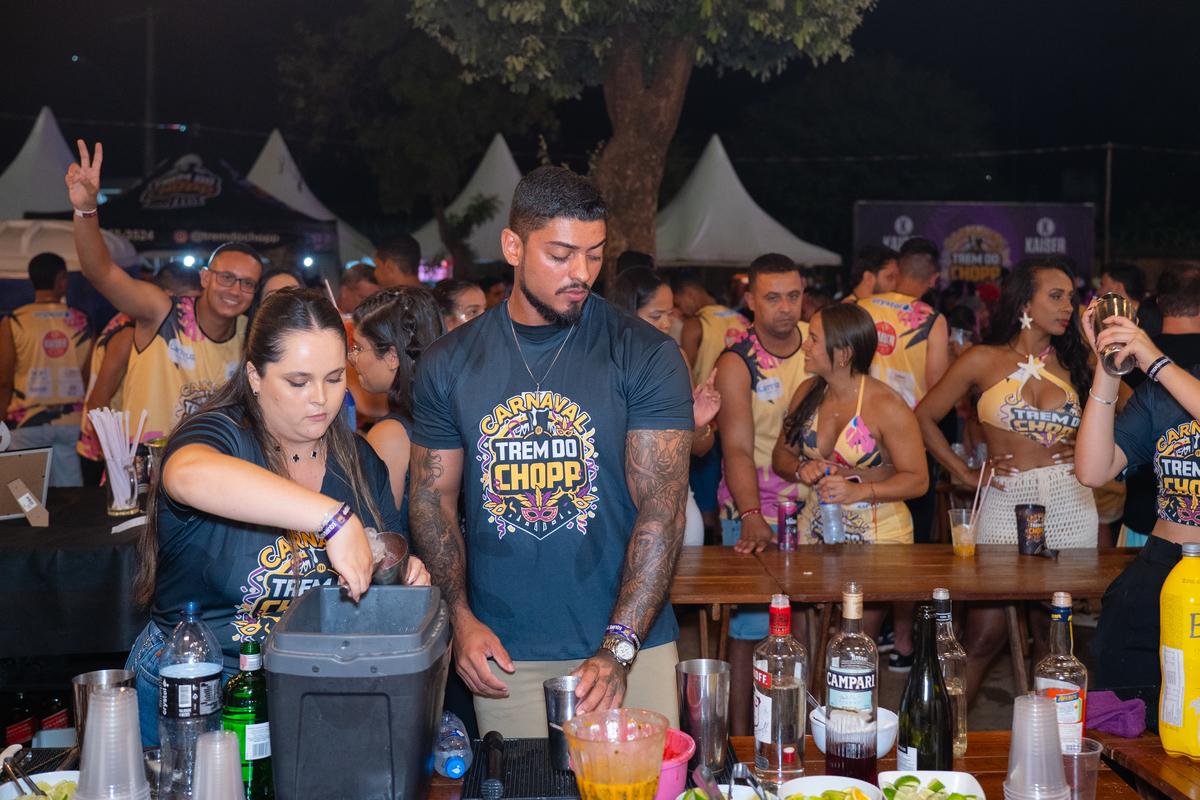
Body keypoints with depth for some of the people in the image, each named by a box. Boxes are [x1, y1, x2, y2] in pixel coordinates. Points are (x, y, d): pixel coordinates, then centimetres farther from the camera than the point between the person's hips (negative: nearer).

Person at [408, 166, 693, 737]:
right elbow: (432, 498, 8)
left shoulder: (646, 356, -6)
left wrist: (618, 650, -19)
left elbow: (662, 510, -11)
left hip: (629, 649, -1)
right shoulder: (448, 363, 2)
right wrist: (462, 618, -5)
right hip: (504, 656, 2)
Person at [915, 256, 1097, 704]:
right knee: (983, 638, -5)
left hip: (1071, 507, 3)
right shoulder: (984, 360, 1)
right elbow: (923, 418, 5)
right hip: (1007, 504, -3)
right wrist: (965, 474, 3)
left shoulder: (1073, 364, 10)